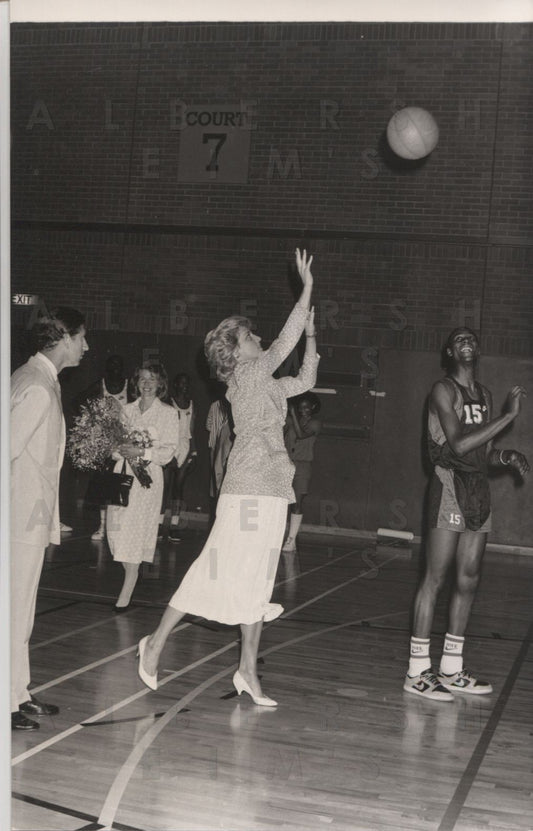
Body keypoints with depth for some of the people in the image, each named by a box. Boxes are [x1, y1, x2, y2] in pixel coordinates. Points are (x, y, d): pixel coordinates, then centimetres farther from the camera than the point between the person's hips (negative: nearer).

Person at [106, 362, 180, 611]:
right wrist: (121, 450, -9)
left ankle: (127, 591, -6)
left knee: (136, 528, -8)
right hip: (123, 472, 4)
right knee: (117, 527, -2)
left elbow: (169, 450, -3)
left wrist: (142, 452, -17)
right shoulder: (127, 410, 15)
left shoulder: (168, 413, 3)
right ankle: (130, 575, 16)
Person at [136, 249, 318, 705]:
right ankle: (156, 642, 9)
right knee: (219, 571, -4)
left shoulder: (263, 383, 17)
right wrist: (308, 287, -11)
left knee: (256, 580, 9)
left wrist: (312, 335, 18)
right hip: (249, 490, -9)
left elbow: (305, 380, 25)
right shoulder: (246, 373, -7)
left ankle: (248, 670, 14)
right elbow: (285, 340, -13)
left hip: (271, 492, 9)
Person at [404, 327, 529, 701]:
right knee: (436, 579, -7)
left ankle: (451, 669, 18)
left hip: (479, 490, 8)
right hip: (450, 486, -7)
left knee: (468, 581, 9)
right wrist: (508, 415, -17)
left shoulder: (485, 395, 17)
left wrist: (507, 456, -3)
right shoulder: (444, 390, -6)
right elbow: (458, 445, -19)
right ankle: (418, 672, -2)